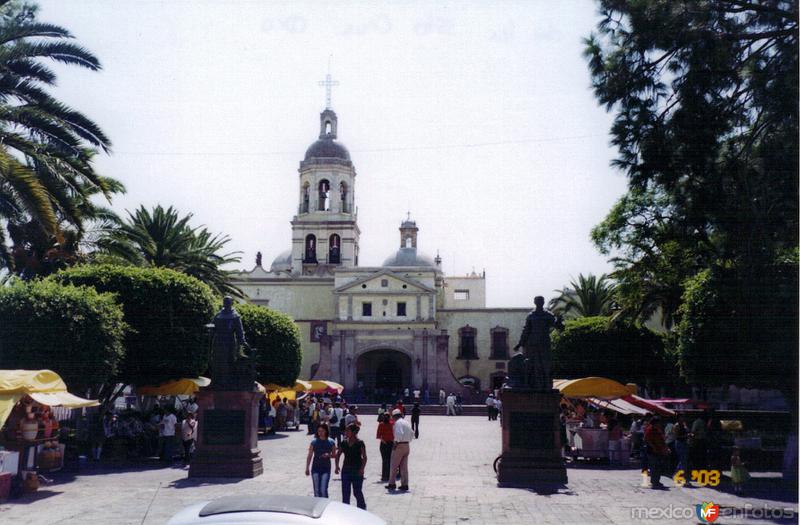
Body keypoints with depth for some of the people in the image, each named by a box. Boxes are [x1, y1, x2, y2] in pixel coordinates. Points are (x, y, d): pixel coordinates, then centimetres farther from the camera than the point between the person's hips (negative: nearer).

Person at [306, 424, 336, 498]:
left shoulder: (331, 442, -1)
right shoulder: (314, 442, -1)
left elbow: (334, 455, 9)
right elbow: (309, 456, 5)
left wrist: (328, 455, -13)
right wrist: (307, 468, 3)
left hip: (326, 469, -1)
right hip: (316, 468, 1)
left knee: (323, 490, -9)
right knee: (316, 490, 4)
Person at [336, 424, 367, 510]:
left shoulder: (360, 443, -9)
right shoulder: (344, 443, 4)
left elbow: (364, 457, -9)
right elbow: (338, 454, 14)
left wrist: (362, 468, -18)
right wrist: (337, 466, 3)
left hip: (357, 470, -5)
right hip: (346, 470, 5)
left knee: (357, 492, 0)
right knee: (345, 492, 7)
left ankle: (362, 508, 21)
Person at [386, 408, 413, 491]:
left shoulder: (398, 422, -11)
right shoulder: (406, 422, 15)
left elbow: (399, 434, -24)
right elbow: (412, 434, 17)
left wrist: (395, 444, -18)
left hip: (399, 445, -8)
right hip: (407, 445, 8)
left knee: (393, 466, 2)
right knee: (404, 466, 10)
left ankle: (391, 484, 5)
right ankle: (405, 485, 8)